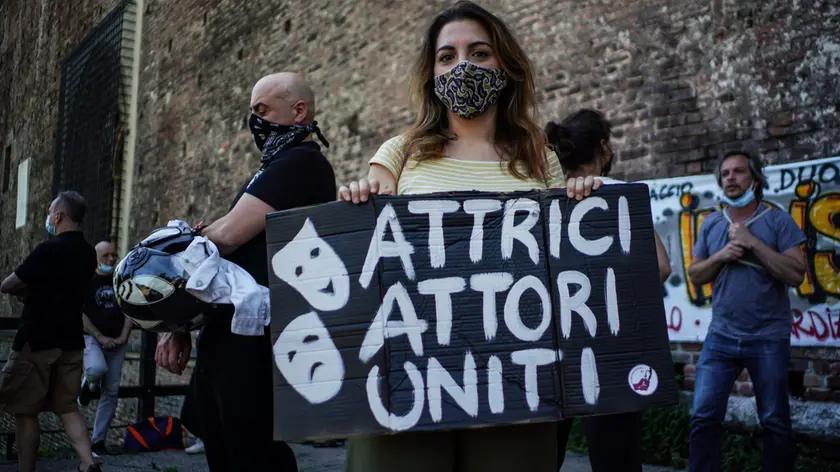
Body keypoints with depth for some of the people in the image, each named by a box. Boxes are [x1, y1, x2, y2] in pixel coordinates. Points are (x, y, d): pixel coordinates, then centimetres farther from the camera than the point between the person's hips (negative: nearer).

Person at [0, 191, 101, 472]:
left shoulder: (49, 249, -17)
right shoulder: (88, 253, 7)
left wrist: (25, 289, 13)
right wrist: (31, 290, 10)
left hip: (37, 341, -7)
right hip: (71, 342, 7)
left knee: (25, 411, 5)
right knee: (67, 407, 12)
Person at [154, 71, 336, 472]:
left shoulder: (300, 163, -10)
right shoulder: (276, 169, 22)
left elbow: (226, 236, -18)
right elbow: (222, 257, 20)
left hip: (254, 344, -10)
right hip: (226, 341, 10)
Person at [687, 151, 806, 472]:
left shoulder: (777, 220, -3)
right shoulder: (710, 224, 8)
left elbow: (796, 275, -11)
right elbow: (695, 275, 10)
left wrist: (753, 243, -16)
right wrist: (720, 256, -8)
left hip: (768, 339, -2)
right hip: (720, 337, 2)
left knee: (775, 423, 10)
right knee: (703, 417, -1)